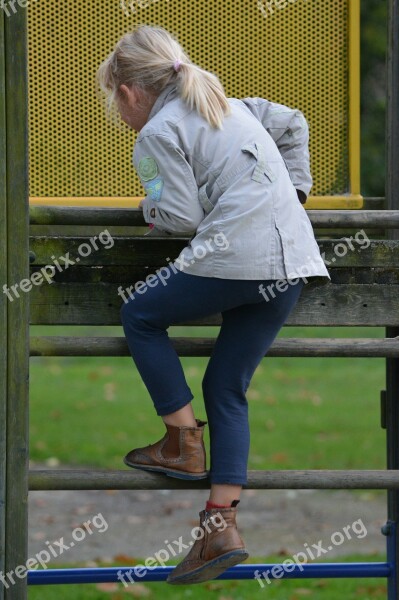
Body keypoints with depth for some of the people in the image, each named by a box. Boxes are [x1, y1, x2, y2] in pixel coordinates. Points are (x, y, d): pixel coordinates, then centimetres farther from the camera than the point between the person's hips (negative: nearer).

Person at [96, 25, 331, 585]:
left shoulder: (158, 131, -1)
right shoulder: (229, 105, 23)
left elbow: (183, 216, -7)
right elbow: (293, 124, 33)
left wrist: (151, 206, 14)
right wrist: (294, 191, 31)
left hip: (235, 256, -8)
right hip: (292, 257, 8)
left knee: (141, 314, 16)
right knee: (227, 387, 12)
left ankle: (185, 443, 12)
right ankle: (222, 524, 3)